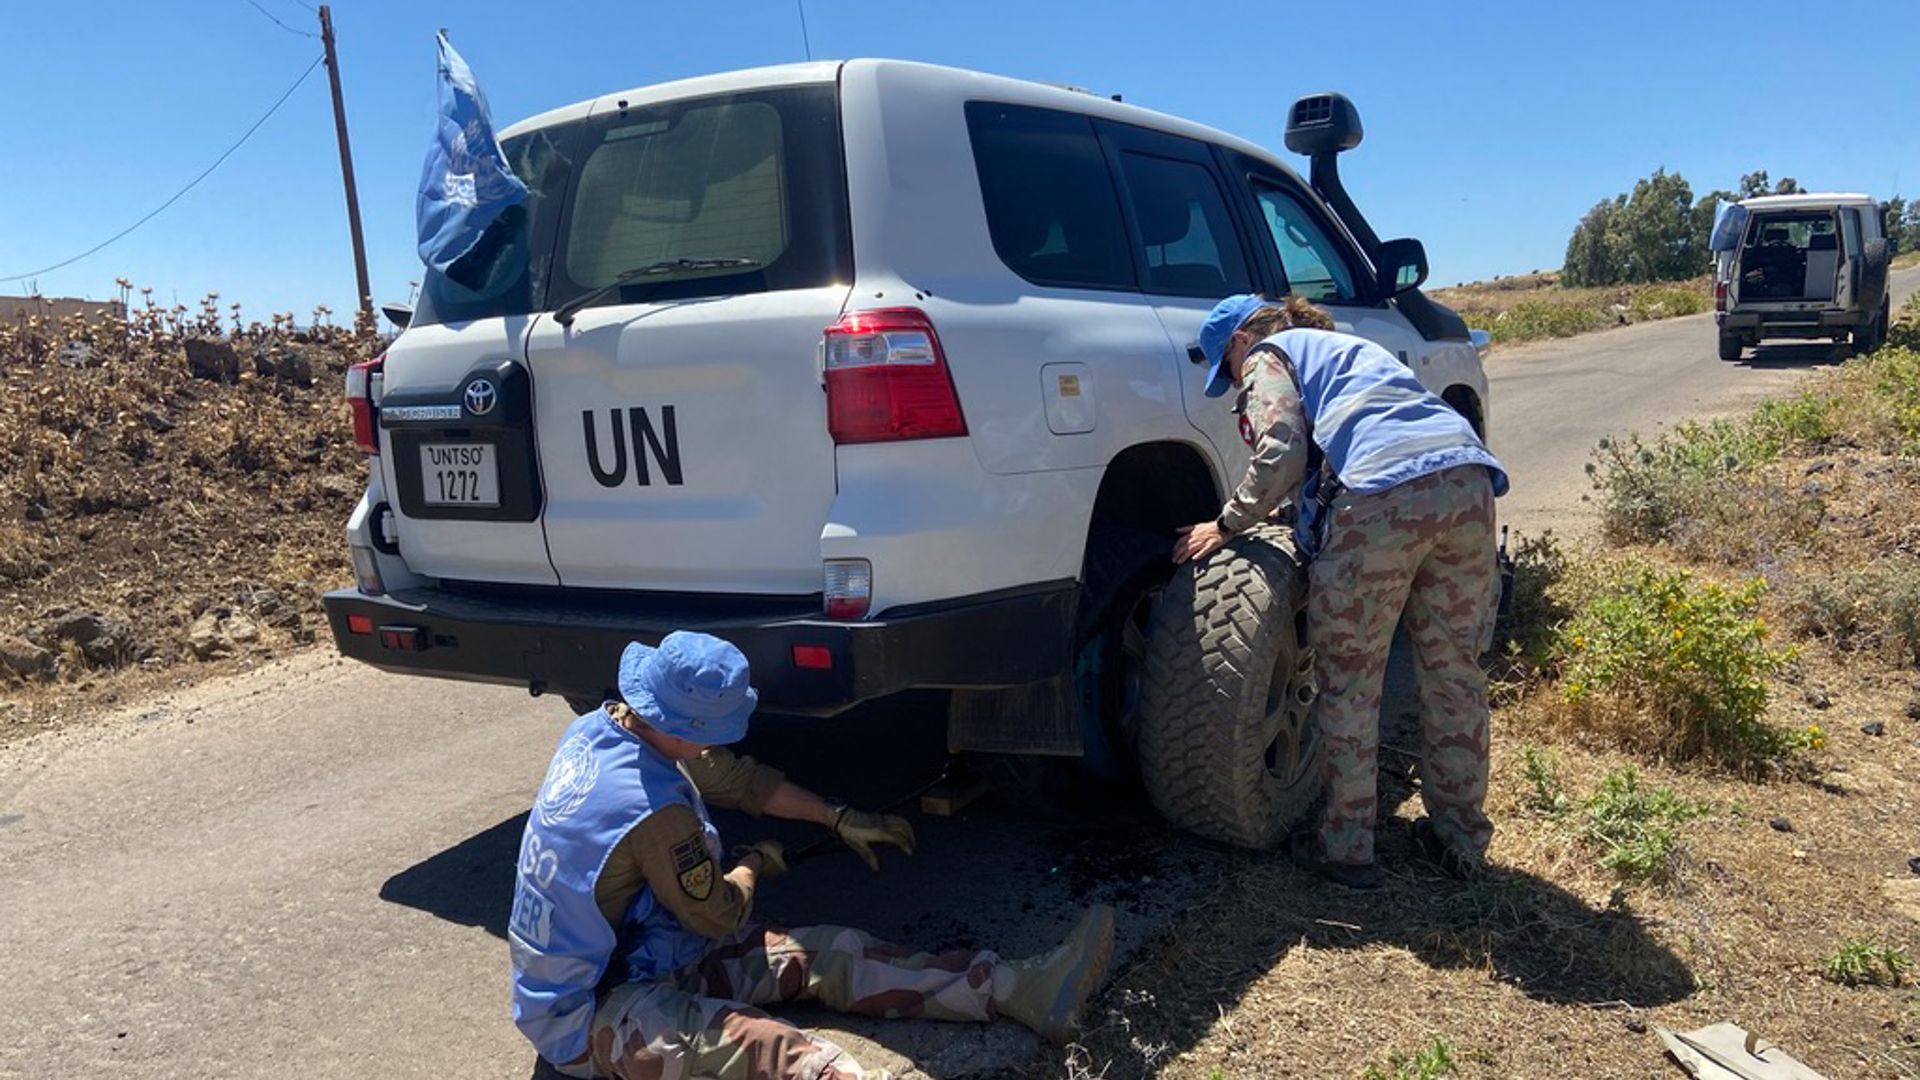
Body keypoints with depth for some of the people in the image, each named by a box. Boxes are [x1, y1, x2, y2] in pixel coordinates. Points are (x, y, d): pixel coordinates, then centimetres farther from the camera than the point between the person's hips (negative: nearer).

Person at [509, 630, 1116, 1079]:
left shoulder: (602, 727, -2)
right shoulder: (653, 809, -30)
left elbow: (737, 779, 11)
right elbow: (721, 916, -13)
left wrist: (840, 820, 16)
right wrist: (758, 865, 9)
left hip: (635, 948, 9)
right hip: (590, 1014, -9)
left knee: (822, 955, -3)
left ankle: (1020, 990, -8)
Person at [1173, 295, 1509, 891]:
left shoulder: (1269, 354, 15)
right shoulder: (1349, 348, 38)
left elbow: (1281, 455, -1)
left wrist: (1227, 524, 9)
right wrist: (1279, 510, 40)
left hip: (1384, 496, -8)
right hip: (1468, 480, 8)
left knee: (1349, 685, 6)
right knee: (1455, 674, 16)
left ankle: (1346, 850, 15)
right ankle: (1461, 840, 28)